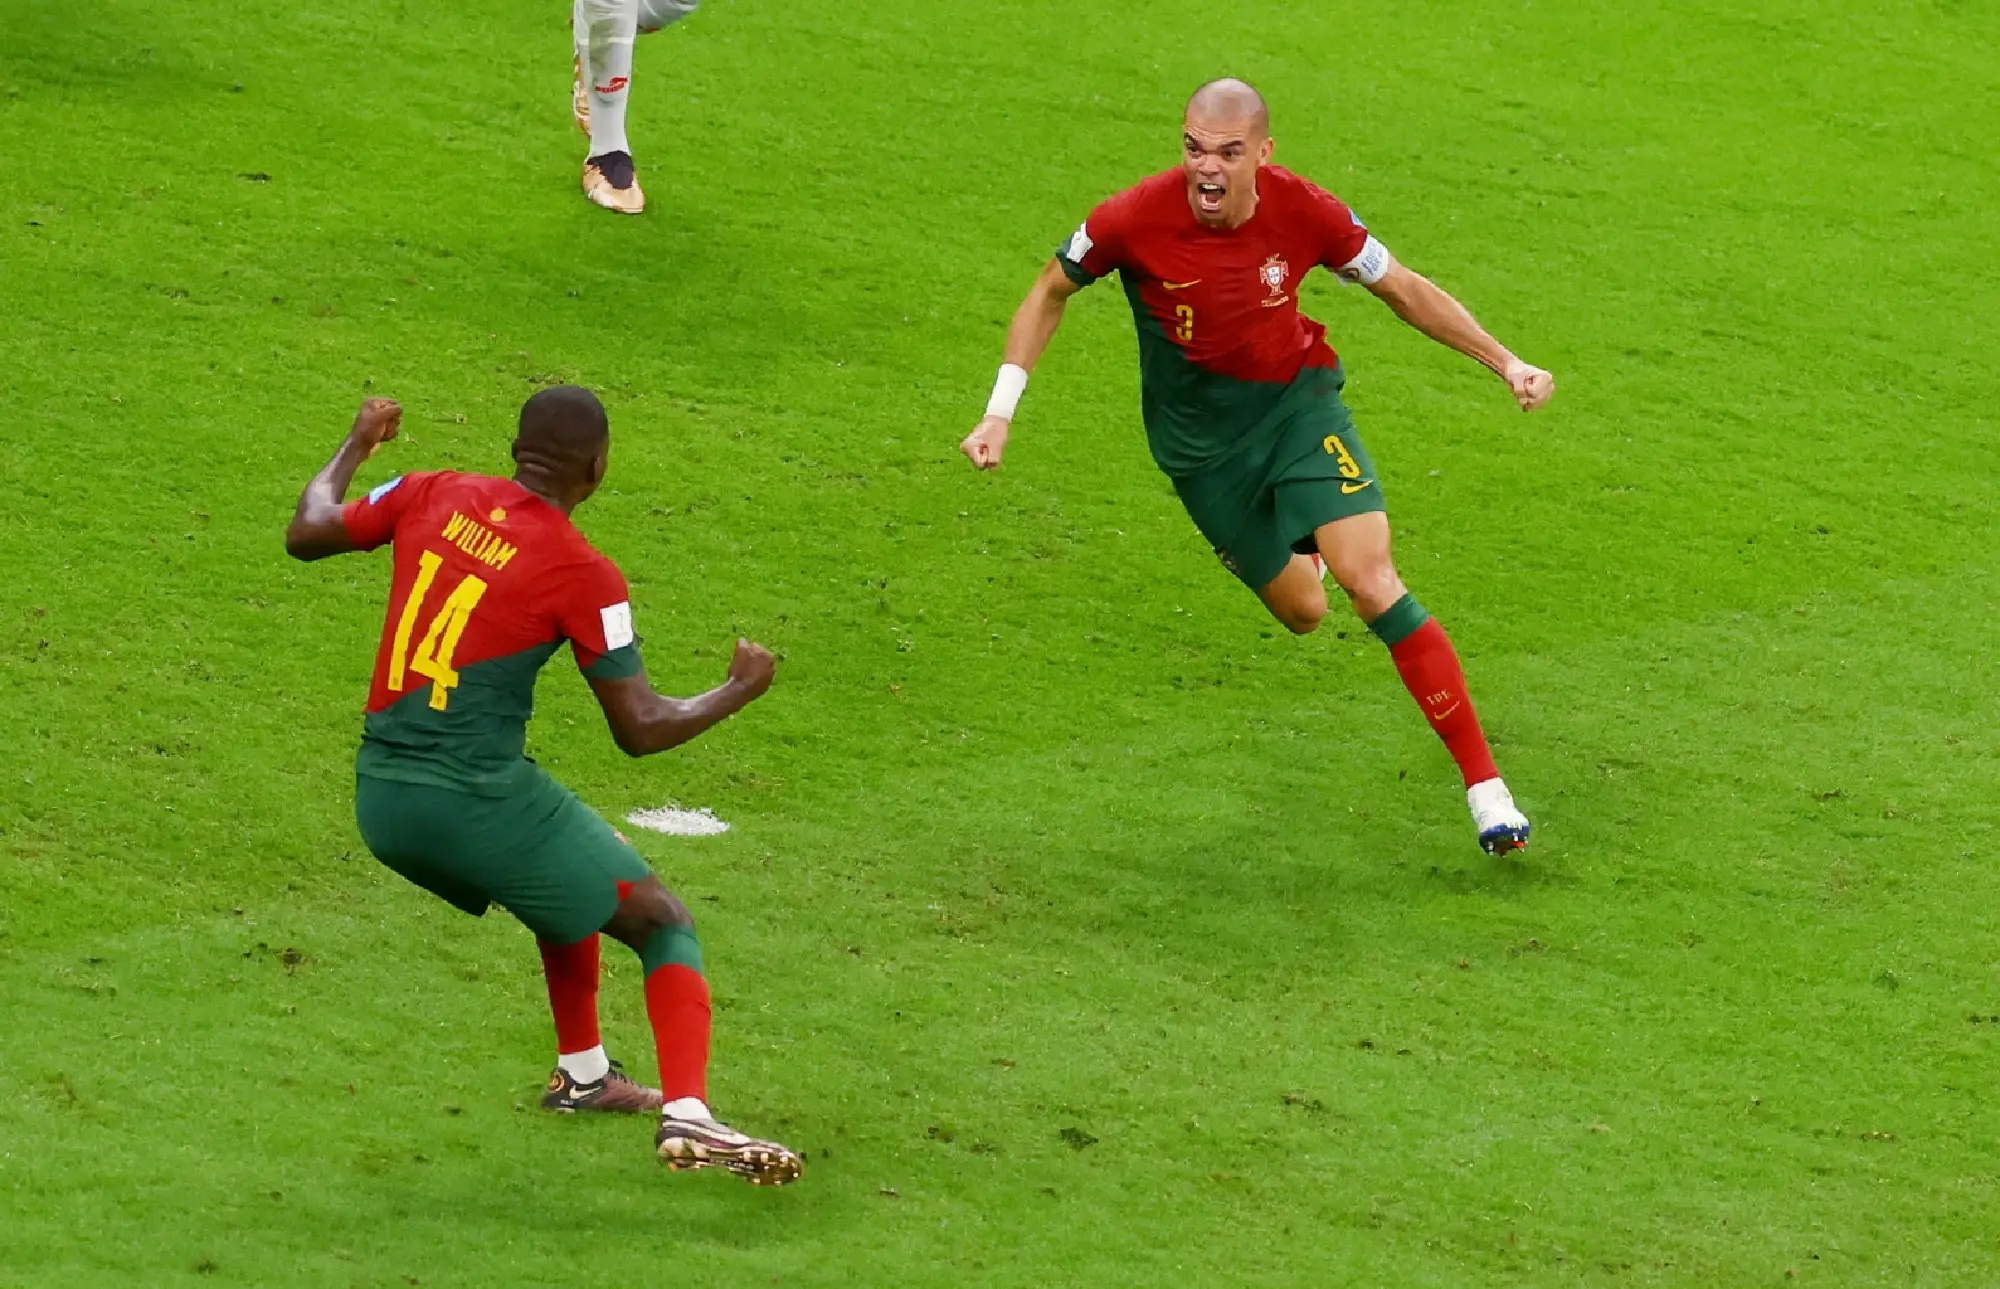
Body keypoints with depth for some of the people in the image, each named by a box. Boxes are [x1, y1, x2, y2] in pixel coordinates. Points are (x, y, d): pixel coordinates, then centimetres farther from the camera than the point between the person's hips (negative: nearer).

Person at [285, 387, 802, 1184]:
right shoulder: (583, 576, -10)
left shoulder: (432, 497, 4)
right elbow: (640, 731, -6)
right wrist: (741, 689, 10)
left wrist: (356, 447, 36)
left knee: (568, 880, 34)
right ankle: (686, 1118, -13)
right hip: (476, 803, -7)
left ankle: (581, 1072, 43)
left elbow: (306, 534, 19)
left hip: (379, 799, 7)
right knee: (664, 923, 6)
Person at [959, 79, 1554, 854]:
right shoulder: (1134, 220, -23)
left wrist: (1506, 364, -6)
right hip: (1197, 435, 1)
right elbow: (1050, 294, -4)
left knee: (1370, 581, -18)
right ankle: (1301, 550, 48)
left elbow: (1402, 289, -3)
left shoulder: (1304, 213, -21)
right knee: (1302, 610, 5)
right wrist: (1000, 413, -8)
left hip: (1297, 401, -1)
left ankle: (1484, 785, -13)